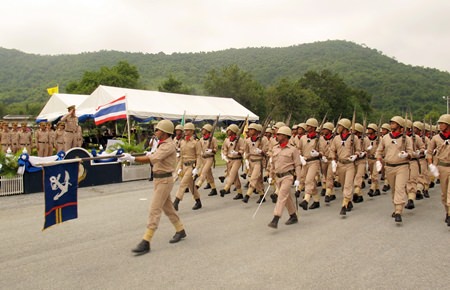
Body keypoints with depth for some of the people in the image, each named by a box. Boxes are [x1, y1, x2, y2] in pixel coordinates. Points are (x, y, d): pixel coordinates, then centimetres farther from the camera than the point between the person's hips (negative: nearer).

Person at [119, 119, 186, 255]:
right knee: (167, 207, 18)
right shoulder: (163, 144, 14)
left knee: (154, 210, -10)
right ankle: (180, 230, 31)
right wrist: (150, 155, 0)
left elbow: (153, 159, -29)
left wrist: (132, 159, -30)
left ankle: (146, 242, -8)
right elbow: (155, 158, 18)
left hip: (164, 180, -10)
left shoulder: (168, 146, -19)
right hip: (159, 179, 10)